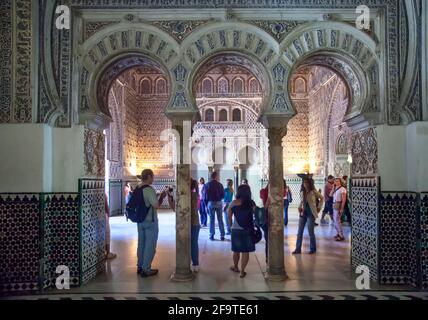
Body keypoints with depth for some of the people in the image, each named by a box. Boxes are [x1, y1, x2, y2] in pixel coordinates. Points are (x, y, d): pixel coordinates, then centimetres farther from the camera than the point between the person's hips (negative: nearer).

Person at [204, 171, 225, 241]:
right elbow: (223, 195, 1)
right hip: (219, 203, 0)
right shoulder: (220, 184, -2)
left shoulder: (207, 185, -3)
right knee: (220, 219, 6)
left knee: (212, 219, 7)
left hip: (211, 203, 0)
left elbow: (205, 195, -3)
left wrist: (206, 204, 7)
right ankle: (222, 236, 6)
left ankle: (212, 235, 7)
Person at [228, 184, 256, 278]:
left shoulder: (233, 203, -6)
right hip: (248, 230, -1)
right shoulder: (251, 203, -6)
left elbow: (229, 217, 1)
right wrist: (254, 226, 5)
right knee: (245, 251, 7)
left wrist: (231, 225, 16)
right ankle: (242, 271, 10)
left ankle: (235, 267, 36)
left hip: (236, 230, 1)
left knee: (236, 250, 17)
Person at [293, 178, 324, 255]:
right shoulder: (302, 192, 7)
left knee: (311, 232, 2)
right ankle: (298, 249, 9)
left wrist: (319, 208, -3)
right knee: (299, 232, 3)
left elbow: (322, 198, 1)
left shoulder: (314, 192, -8)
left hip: (311, 214, -5)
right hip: (303, 213, 5)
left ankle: (313, 249, 18)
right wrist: (300, 207, 6)